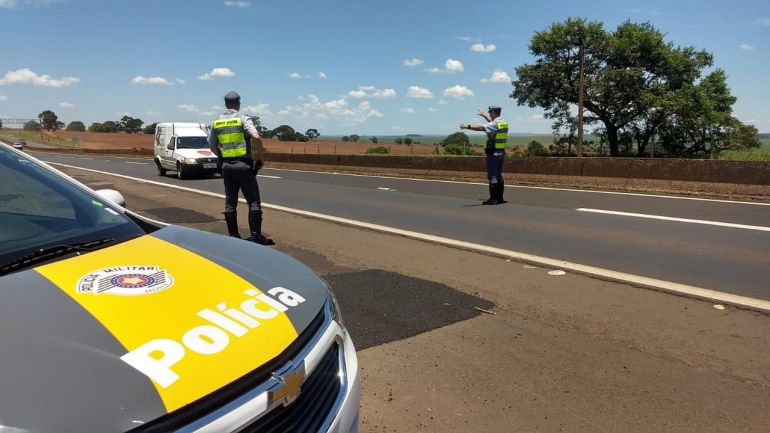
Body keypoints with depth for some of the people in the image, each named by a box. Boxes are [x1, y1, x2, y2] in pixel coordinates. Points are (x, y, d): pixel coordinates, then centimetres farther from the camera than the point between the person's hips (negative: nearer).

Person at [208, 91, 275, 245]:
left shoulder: (216, 123, 10)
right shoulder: (243, 119, -6)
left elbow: (213, 146, 15)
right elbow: (256, 137, -21)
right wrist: (259, 157, -9)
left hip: (227, 166, 5)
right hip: (243, 165, -5)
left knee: (230, 202, 10)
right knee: (253, 201, 0)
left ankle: (233, 235, 13)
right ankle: (256, 235, -2)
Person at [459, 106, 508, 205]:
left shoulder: (495, 124, -14)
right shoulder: (503, 123, 14)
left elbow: (481, 127, -30)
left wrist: (468, 126, -36)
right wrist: (483, 115, 50)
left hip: (493, 153, -9)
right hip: (501, 152, 9)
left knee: (492, 176, -7)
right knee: (498, 176, 13)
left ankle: (493, 199, -7)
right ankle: (499, 198, 16)